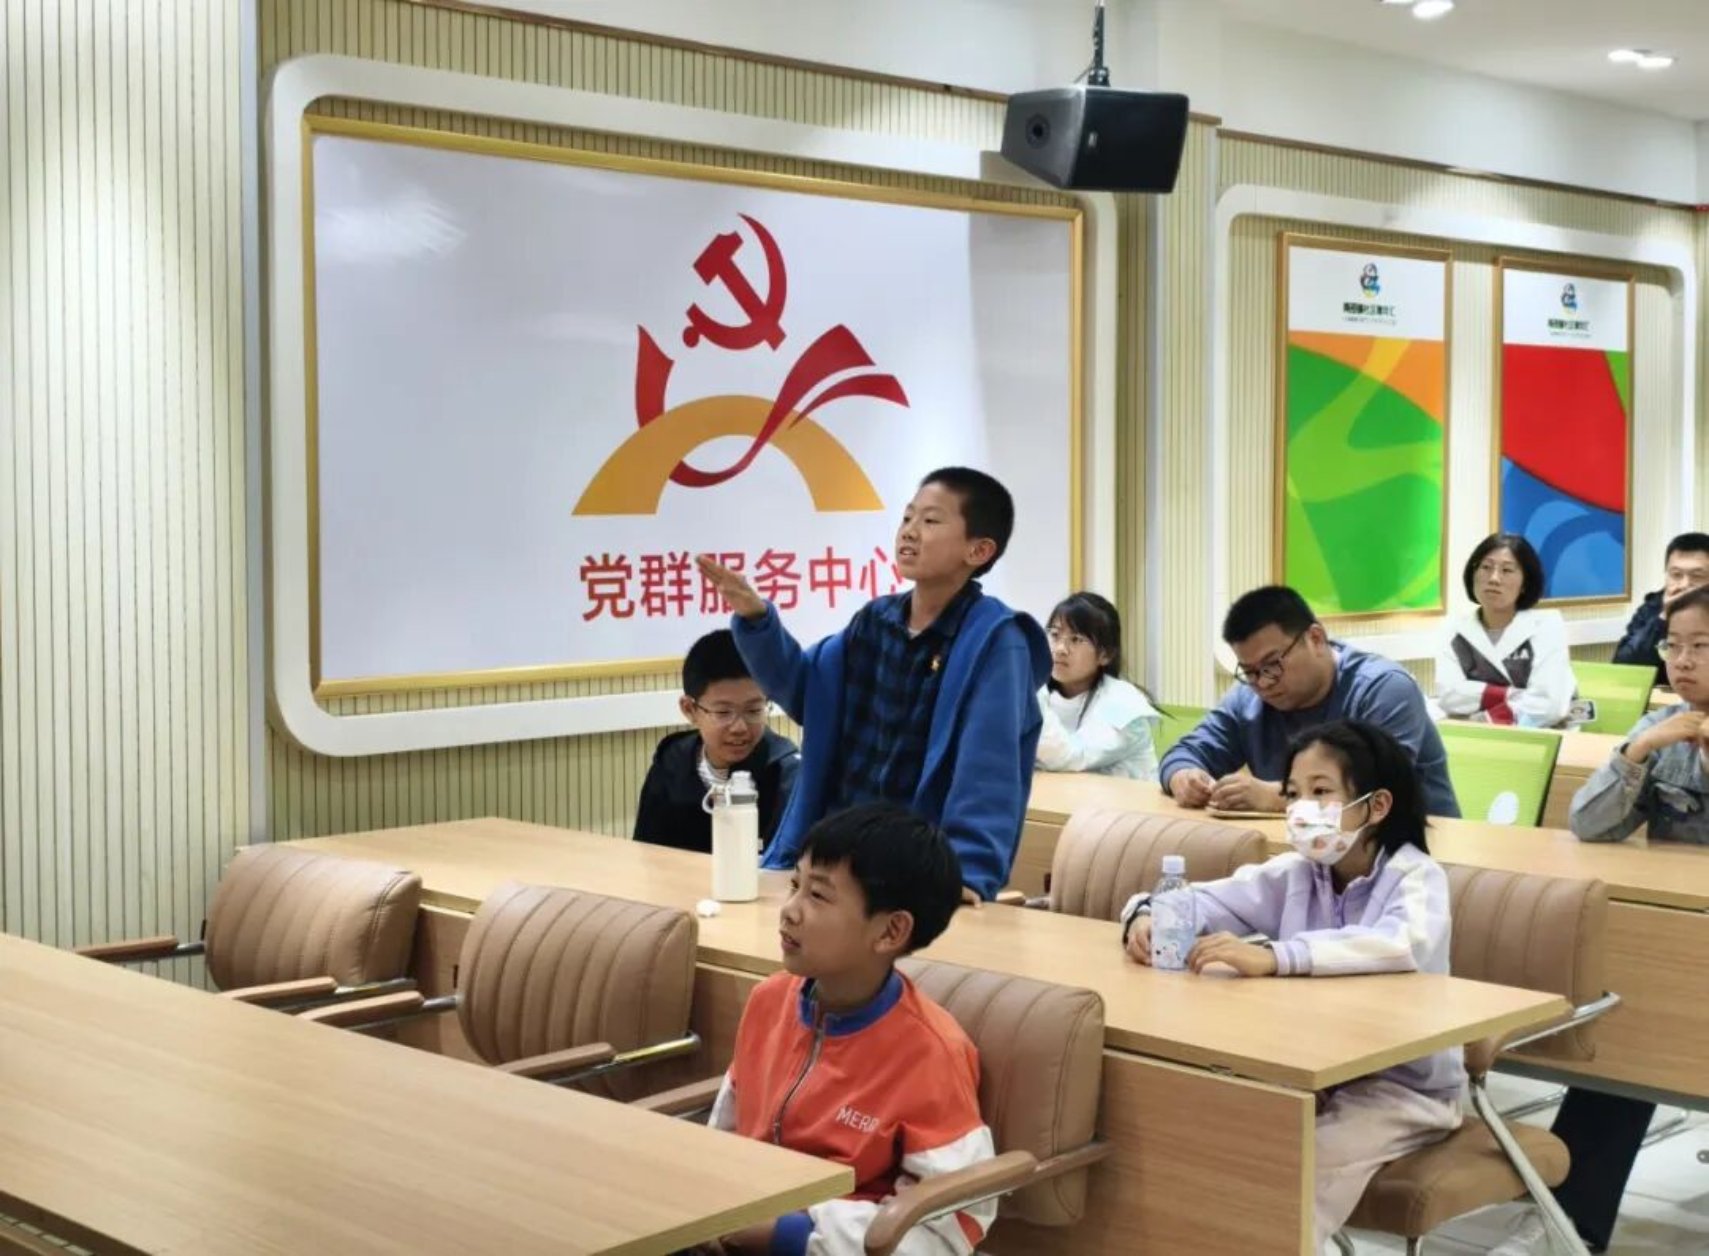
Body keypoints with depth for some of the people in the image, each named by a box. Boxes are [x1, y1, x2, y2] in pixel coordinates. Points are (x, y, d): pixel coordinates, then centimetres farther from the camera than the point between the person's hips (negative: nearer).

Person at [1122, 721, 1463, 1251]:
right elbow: (1205, 899, -2)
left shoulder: (1417, 877, -16)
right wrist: (1150, 914, -27)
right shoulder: (1294, 874, 0)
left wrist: (1273, 958, -48)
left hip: (1406, 1084, -5)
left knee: (1313, 1161, -28)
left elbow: (1403, 944, -37)